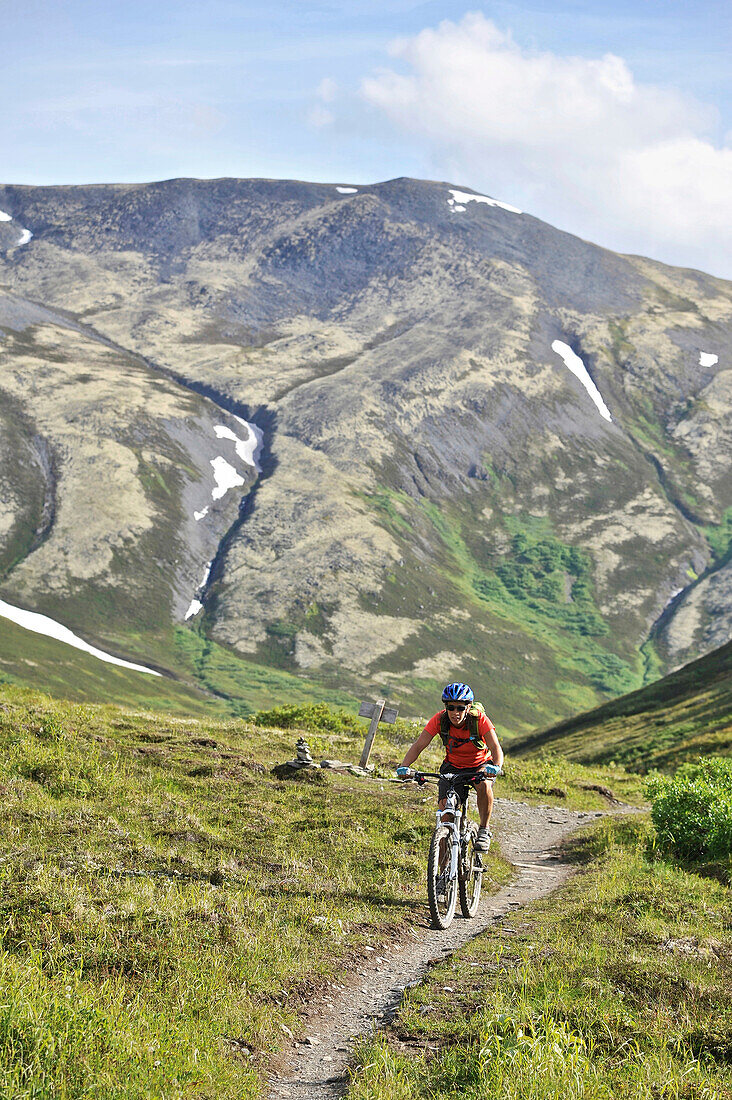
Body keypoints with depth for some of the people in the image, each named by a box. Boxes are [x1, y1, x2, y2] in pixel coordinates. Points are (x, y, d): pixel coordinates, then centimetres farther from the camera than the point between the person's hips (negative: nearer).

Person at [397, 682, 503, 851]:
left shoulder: (479, 719, -25)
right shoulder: (440, 719, -20)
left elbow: (496, 747, -33)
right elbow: (418, 745, -23)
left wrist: (496, 767, -54)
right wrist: (404, 766, -40)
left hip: (480, 765, -2)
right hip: (453, 766, 2)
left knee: (484, 786, -35)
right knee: (445, 804, -22)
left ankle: (484, 830, -14)